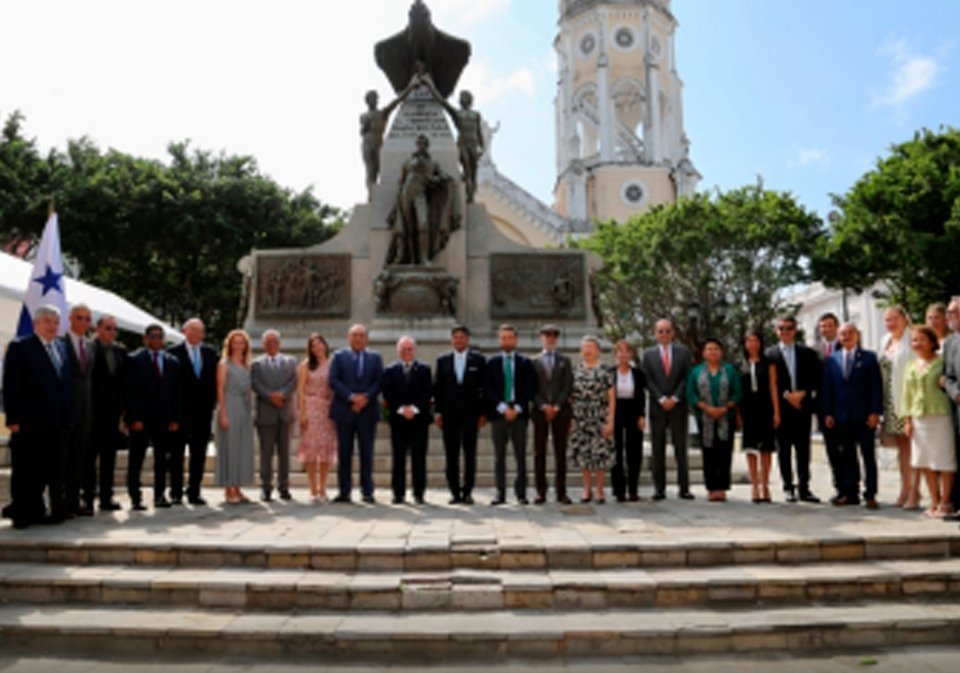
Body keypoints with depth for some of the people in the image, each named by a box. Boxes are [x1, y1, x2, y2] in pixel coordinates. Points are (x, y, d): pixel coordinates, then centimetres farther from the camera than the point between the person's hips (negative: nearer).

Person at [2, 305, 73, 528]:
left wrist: (68, 416, 7)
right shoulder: (19, 347, -4)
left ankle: (35, 511, 20)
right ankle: (22, 515, 15)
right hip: (30, 424, -5)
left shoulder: (62, 347, 13)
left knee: (49, 470, 10)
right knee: (25, 470, 5)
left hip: (57, 424, 6)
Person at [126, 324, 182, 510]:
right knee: (136, 460, 2)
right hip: (141, 419, -3)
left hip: (165, 420, 3)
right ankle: (135, 498, 9)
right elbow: (130, 392, -5)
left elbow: (178, 392, 9)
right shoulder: (134, 359, 0)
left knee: (162, 459, 7)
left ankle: (160, 496, 15)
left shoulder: (173, 362, 10)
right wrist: (134, 418, -12)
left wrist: (176, 419, 2)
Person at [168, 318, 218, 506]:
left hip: (203, 411, 4)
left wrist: (211, 404, 2)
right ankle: (176, 493, 11)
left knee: (199, 455, 6)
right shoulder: (174, 352, -2)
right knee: (177, 453, 5)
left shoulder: (210, 353, 10)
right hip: (181, 411, -3)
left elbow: (214, 380, 11)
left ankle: (194, 493, 13)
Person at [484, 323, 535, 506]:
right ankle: (500, 493, 8)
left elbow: (530, 388, 3)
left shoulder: (525, 363, 8)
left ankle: (521, 493, 7)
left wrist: (517, 408, -9)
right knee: (499, 456, 3)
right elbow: (487, 389, 1)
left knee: (520, 456, 1)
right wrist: (503, 408, -9)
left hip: (519, 413, 0)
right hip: (498, 413, 0)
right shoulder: (492, 363, 8)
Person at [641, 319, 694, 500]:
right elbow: (648, 381, 1)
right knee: (658, 450, 2)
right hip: (657, 407, 0)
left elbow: (686, 377, 1)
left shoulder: (683, 351, 8)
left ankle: (684, 488, 6)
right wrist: (661, 399, -10)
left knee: (681, 449, 2)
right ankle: (659, 488, 7)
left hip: (678, 406, 0)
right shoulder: (648, 354, 8)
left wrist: (675, 398, -10)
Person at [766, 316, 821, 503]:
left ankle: (804, 488, 10)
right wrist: (786, 395, -11)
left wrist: (803, 394, -8)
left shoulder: (808, 353, 10)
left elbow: (816, 378, 6)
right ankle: (789, 488, 11)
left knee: (803, 449, 4)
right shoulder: (769, 354, 4)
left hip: (803, 405, 1)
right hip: (781, 408, -1)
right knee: (784, 450, 3)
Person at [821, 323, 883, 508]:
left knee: (868, 456, 3)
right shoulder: (830, 360, 10)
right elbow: (827, 389, 9)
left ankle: (870, 494, 9)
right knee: (847, 457, 6)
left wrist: (875, 412, -9)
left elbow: (876, 387, -1)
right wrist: (828, 413, 1)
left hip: (864, 416, -2)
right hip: (841, 416, 2)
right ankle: (850, 493, 12)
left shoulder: (869, 358, 3)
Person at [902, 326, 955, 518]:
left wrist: (945, 382, -20)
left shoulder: (941, 362, -3)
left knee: (944, 461, 0)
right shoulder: (911, 367, 13)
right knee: (925, 462, 8)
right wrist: (907, 419, 10)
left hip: (939, 415, -5)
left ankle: (945, 502, 10)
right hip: (918, 418, 6)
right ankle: (934, 501, 18)